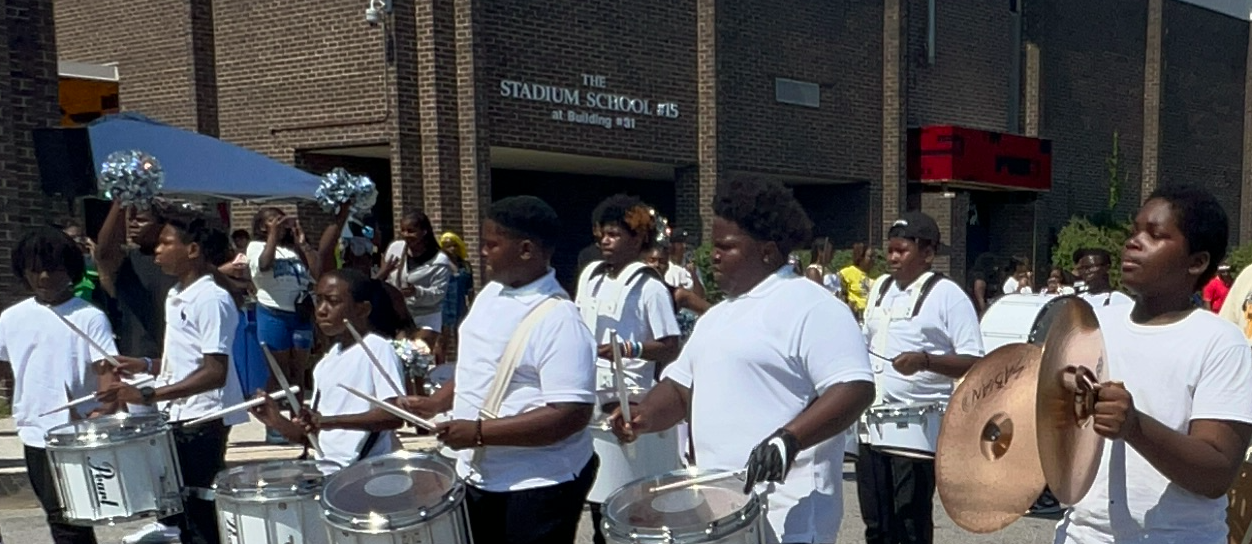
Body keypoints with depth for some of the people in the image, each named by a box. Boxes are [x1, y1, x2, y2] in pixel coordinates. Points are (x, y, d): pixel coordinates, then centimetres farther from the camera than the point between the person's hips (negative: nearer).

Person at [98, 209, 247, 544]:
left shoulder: (212, 299, -16)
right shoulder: (175, 296, 14)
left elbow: (214, 373, -23)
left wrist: (149, 395, -27)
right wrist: (148, 367, 9)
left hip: (202, 420, -10)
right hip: (177, 418, 10)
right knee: (184, 513, 16)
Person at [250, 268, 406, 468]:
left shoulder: (377, 348, -9)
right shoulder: (326, 364, 14)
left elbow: (394, 415, -19)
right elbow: (312, 434, 17)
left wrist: (330, 421, -25)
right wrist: (277, 422, 1)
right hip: (327, 468, 8)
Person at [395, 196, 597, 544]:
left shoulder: (560, 320, -23)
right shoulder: (491, 293, 4)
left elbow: (571, 415, -28)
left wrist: (480, 432, -28)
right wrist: (435, 403, 5)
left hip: (539, 487, -8)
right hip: (478, 478, 8)